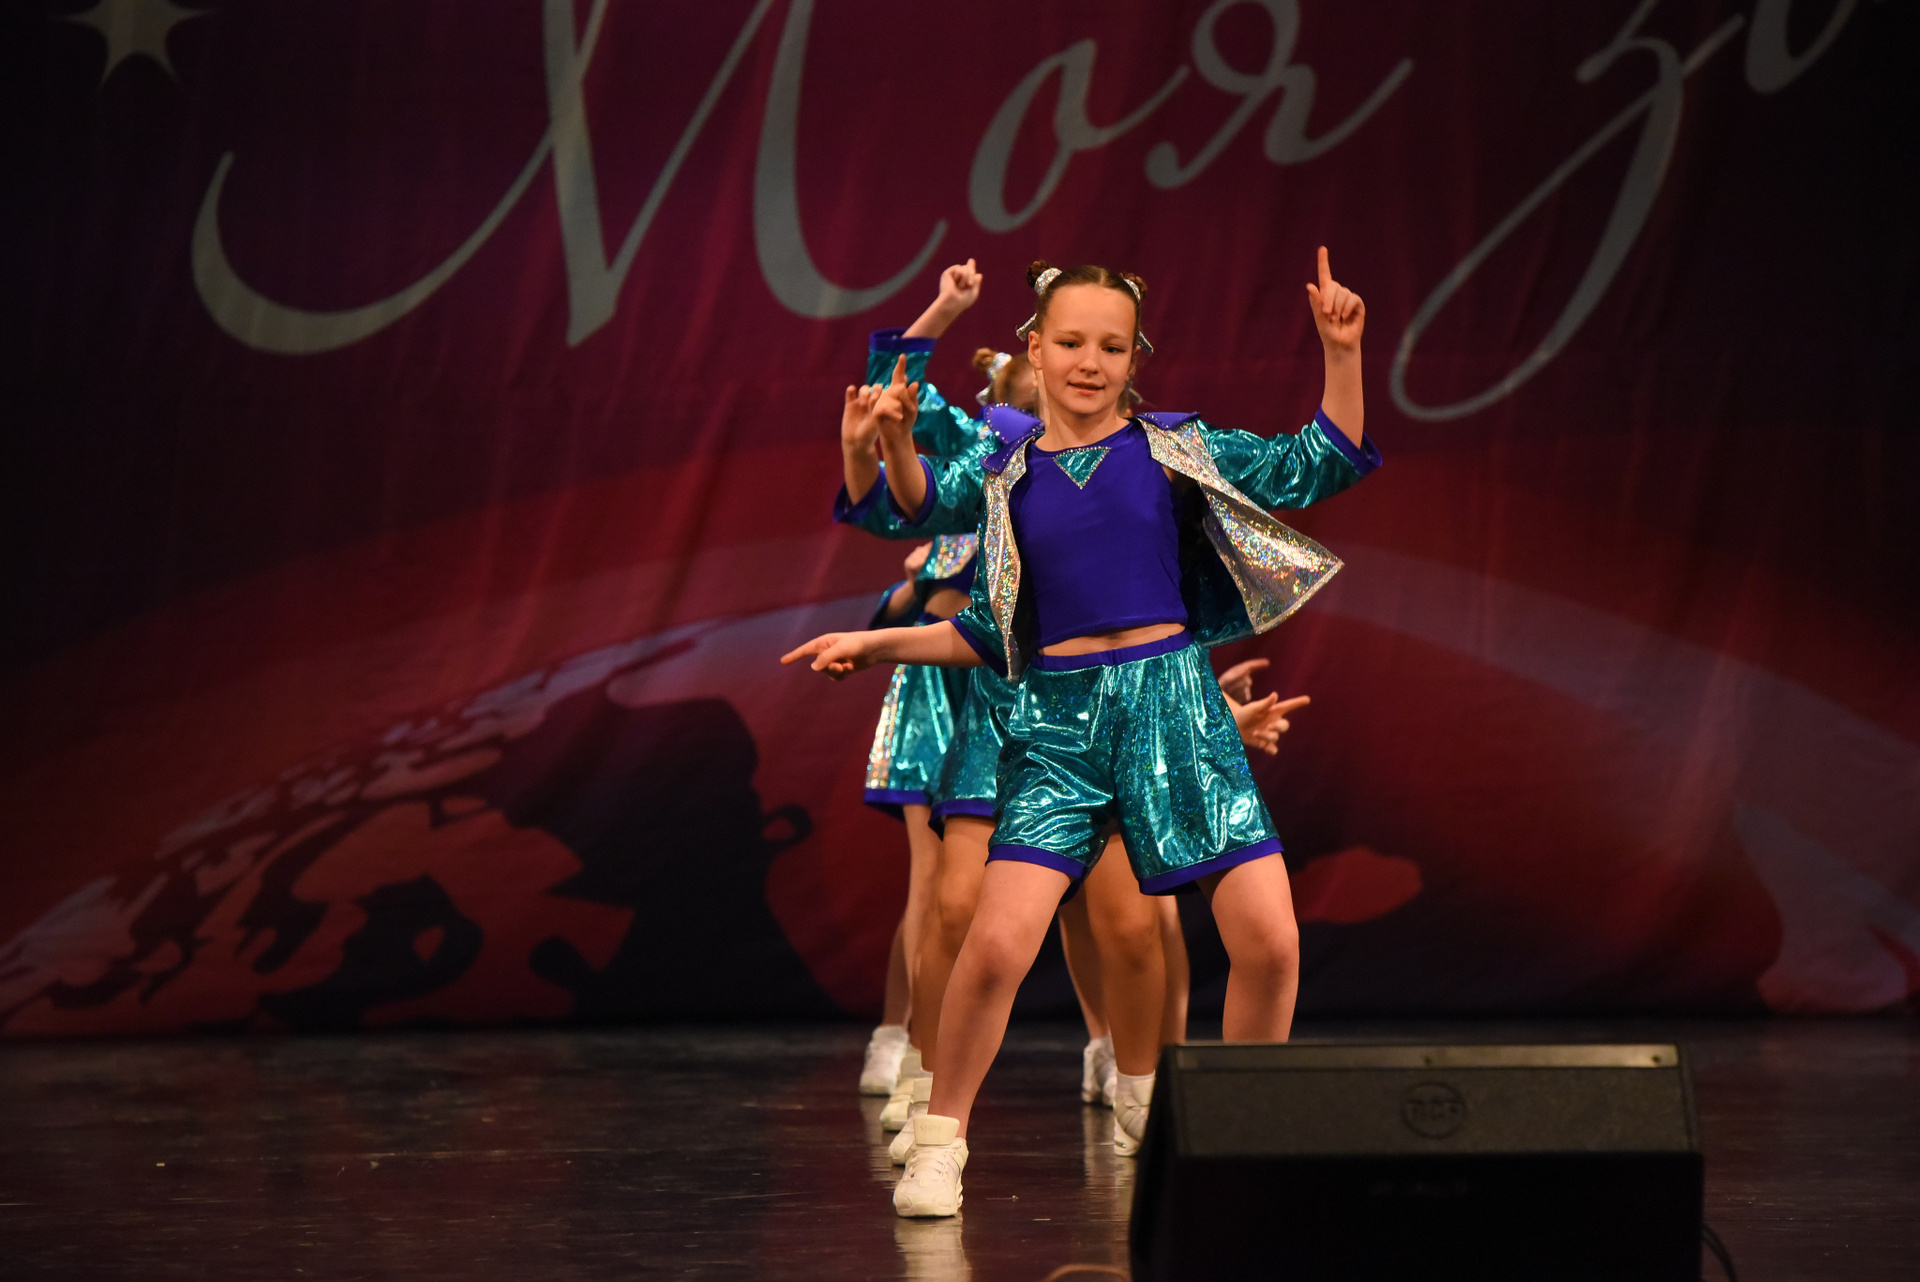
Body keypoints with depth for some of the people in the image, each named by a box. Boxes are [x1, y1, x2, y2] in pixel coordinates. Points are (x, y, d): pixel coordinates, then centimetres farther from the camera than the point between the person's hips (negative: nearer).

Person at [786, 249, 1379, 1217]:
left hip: (1172, 703, 1)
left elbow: (1321, 464, 5)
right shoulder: (1005, 475, 9)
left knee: (1269, 942, -7)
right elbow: (988, 635, 14)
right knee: (996, 945, -17)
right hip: (1057, 719, -1)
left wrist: (1341, 353, -6)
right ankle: (938, 1144, 3)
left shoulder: (1175, 450, 7)